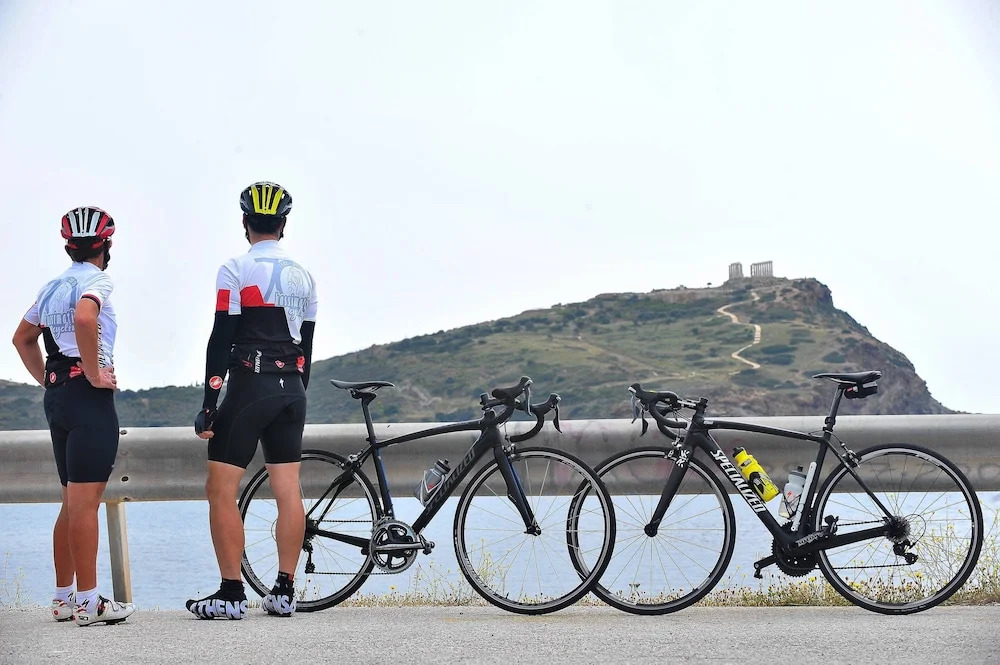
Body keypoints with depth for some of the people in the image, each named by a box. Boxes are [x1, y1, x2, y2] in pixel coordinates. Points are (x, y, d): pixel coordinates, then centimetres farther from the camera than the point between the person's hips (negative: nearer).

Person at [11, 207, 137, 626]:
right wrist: (94, 373, -21)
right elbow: (84, 318, -30)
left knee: (73, 501, 15)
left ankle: (63, 597, 18)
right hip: (88, 395, -9)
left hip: (57, 395, 9)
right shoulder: (96, 281, -8)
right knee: (86, 500, -8)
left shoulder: (53, 286, 18)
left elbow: (22, 338, 26)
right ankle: (88, 602, -7)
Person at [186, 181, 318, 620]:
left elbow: (221, 341, -11)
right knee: (288, 491, 7)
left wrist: (209, 406, -10)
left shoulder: (236, 271, -7)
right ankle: (284, 592, 8)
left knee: (221, 491, -2)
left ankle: (231, 595, -5)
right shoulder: (302, 276, 12)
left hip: (249, 387, -6)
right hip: (291, 390, 6)